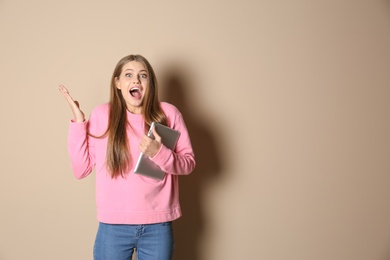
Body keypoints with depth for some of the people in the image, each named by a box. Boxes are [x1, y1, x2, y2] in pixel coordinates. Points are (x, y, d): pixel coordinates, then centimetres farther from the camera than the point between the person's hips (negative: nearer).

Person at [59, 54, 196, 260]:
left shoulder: (168, 113, -3)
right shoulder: (101, 115, -3)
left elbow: (188, 163, -1)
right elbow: (81, 169, -2)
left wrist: (159, 153, -18)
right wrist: (78, 122, -8)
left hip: (158, 226, 1)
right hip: (113, 226, 0)